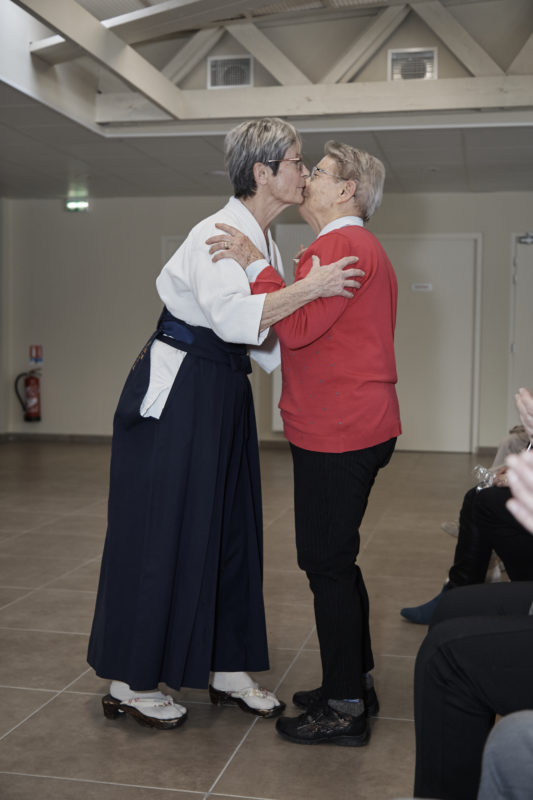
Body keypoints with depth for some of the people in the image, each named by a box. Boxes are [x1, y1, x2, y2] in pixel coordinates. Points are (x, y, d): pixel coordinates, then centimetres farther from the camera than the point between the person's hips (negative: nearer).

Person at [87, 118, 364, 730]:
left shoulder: (264, 241, 13)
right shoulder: (218, 232, -15)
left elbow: (264, 336, 17)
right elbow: (232, 315, -31)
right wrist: (310, 287, -27)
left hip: (224, 393, 9)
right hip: (176, 389, -9)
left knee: (228, 526, 12)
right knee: (159, 530, -2)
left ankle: (227, 669, 25)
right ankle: (129, 682, 13)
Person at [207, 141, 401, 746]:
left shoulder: (340, 246, -12)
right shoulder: (363, 247, 22)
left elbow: (296, 328, -22)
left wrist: (254, 264, -18)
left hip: (336, 434, -11)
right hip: (360, 429, 11)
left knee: (327, 563, -4)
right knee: (336, 560, 17)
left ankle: (344, 709, 6)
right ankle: (356, 683, 28)